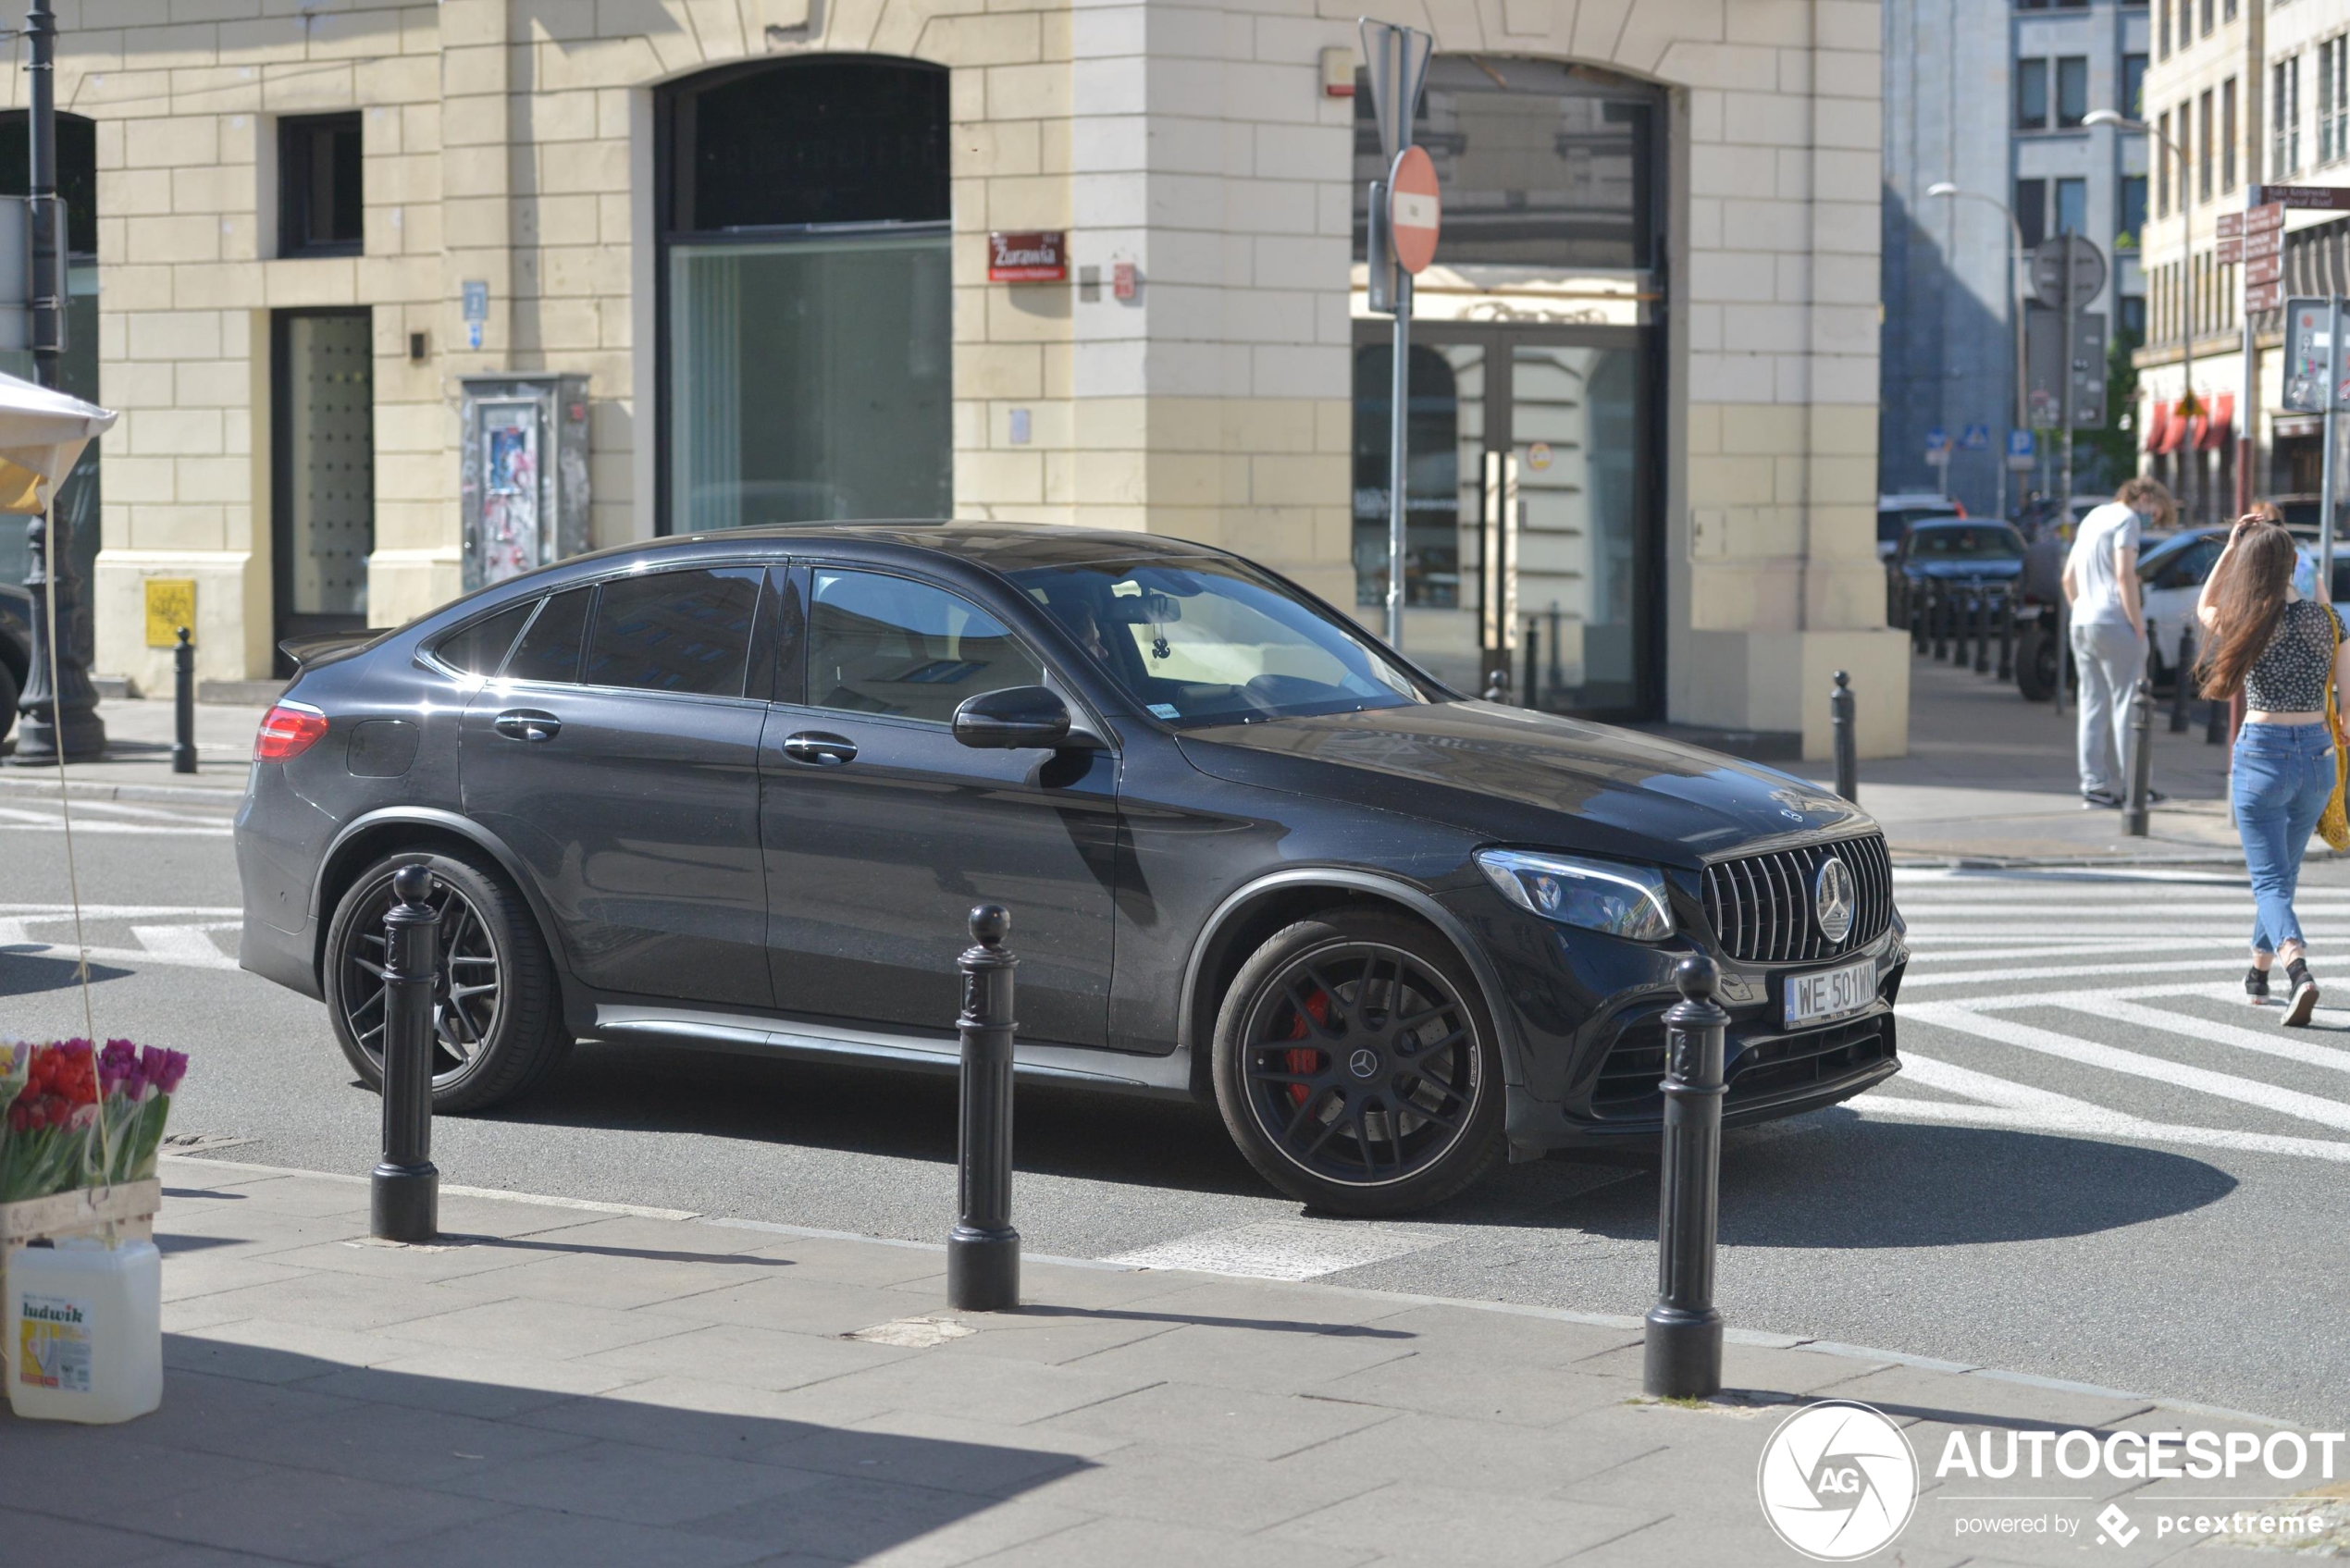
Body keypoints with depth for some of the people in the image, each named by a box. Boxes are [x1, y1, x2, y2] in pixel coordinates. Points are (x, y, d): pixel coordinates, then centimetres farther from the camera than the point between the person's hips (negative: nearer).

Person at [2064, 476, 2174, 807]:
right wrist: (2139, 628, -14)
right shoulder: (2127, 519, -6)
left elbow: (2068, 577, 24)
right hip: (2113, 624, -8)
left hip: (2082, 624, 8)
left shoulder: (2093, 518, 21)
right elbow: (2124, 575, -16)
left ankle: (2094, 786, 6)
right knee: (2126, 704, -5)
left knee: (2093, 706, 7)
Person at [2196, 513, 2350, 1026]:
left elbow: (2204, 607, 15)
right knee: (2284, 871, 22)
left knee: (2270, 881, -3)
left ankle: (2299, 968, -27)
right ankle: (2259, 974, 35)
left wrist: (2231, 547, 8)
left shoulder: (2248, 621, -8)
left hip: (2262, 754, -4)